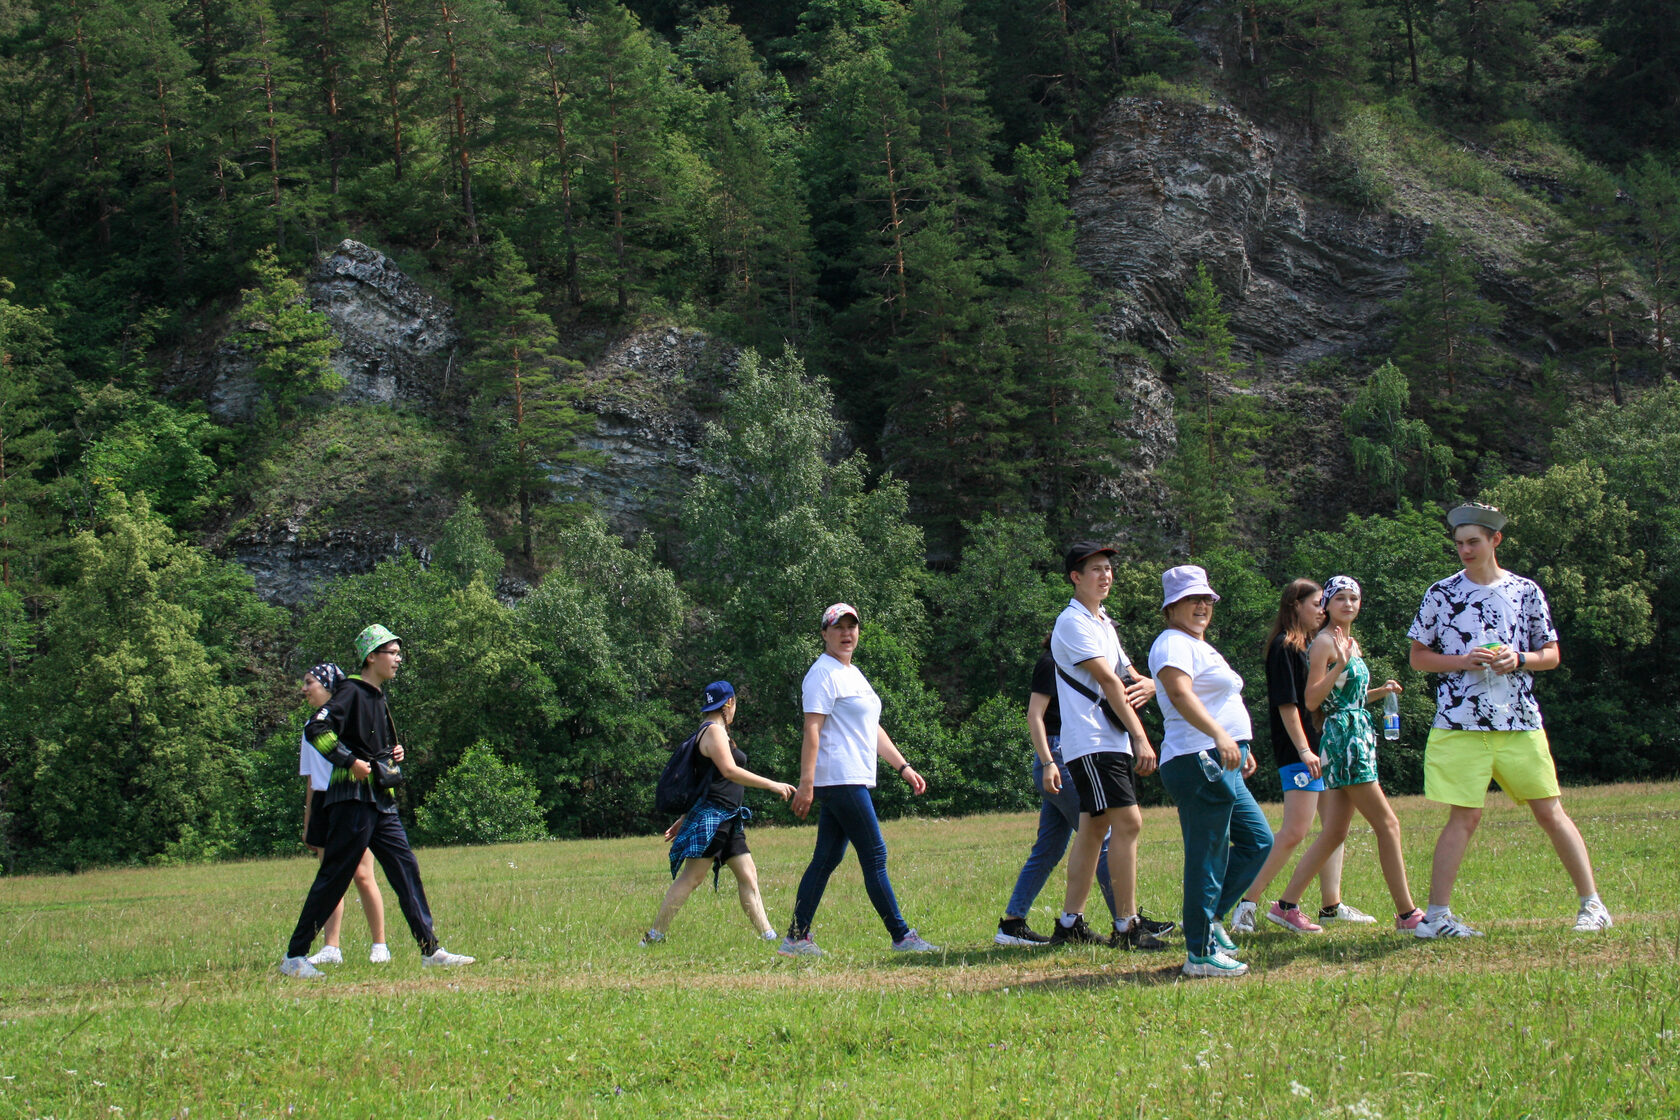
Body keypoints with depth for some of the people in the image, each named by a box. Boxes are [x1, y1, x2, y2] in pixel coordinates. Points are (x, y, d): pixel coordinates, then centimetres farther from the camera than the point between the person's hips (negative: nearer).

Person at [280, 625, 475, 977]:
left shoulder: (377, 697, 19)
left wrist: (390, 754, 11)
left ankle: (430, 950, 7)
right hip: (353, 798, -9)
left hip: (381, 801, 9)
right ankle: (294, 957, -2)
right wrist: (350, 761, -23)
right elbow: (316, 729, -21)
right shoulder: (352, 692, -9)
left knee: (406, 869, 5)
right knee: (334, 878, -7)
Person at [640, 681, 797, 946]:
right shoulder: (713, 731, -9)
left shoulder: (717, 733, 21)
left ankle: (767, 934, 2)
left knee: (748, 874, 4)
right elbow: (729, 771, -22)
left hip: (728, 820, 10)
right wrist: (772, 785, -21)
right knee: (692, 877, -10)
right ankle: (654, 936, -8)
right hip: (711, 817, -10)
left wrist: (684, 820, 26)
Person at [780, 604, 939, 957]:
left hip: (855, 780, 10)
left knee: (828, 858, 8)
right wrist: (806, 783, -23)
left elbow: (872, 729, 26)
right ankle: (901, 936, -7)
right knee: (875, 856, -8)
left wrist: (903, 766, 21)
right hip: (840, 779, -10)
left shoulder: (852, 673, 22)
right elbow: (812, 730, -16)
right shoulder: (823, 673, -8)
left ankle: (796, 939, 9)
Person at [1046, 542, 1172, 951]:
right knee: (1127, 821, -15)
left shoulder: (1103, 623, 21)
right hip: (1091, 743, -10)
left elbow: (1128, 677, 26)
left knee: (1093, 827, 9)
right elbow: (1108, 681, -15)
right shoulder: (1073, 623, -10)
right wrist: (1141, 737, -18)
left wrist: (1148, 684, 3)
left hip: (1111, 742, 10)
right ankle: (1127, 926, -14)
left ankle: (1069, 924, 12)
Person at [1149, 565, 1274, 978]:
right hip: (1199, 761, -11)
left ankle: (1210, 916, 22)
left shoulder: (1199, 646, 23)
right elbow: (1180, 694, -29)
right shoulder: (1174, 644, -11)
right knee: (1207, 856, -8)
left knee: (1258, 840, 15)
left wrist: (1241, 748, 30)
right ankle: (1201, 953, -4)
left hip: (1222, 765, 11)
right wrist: (1219, 736, -40)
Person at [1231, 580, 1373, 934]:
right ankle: (1249, 903, -10)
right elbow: (1286, 703, -16)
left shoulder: (1310, 646, 18)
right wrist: (1304, 750, -21)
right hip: (1299, 752, -10)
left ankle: (1331, 905, 14)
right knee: (1295, 832, -14)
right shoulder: (1284, 646, -10)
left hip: (1322, 747, 10)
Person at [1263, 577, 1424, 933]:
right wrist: (1340, 664, -25)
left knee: (1334, 833, 8)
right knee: (1387, 824, -8)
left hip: (1358, 739, 10)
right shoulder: (1324, 642, -9)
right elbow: (1312, 700, -15)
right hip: (1342, 739, -10)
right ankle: (1406, 913, -4)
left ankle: (1287, 905, 10)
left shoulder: (1351, 643, 18)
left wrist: (1379, 691, 10)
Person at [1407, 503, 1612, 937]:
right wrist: (1463, 661, -10)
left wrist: (1518, 659, -10)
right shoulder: (1441, 594, 4)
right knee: (1464, 817, -6)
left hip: (1520, 722, 1)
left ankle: (1593, 905, 12)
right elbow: (1418, 656, 7)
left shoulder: (1525, 591, 7)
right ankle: (1436, 915, -2)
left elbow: (1551, 655, 11)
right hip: (1460, 723, -1)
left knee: (1550, 812, 3)